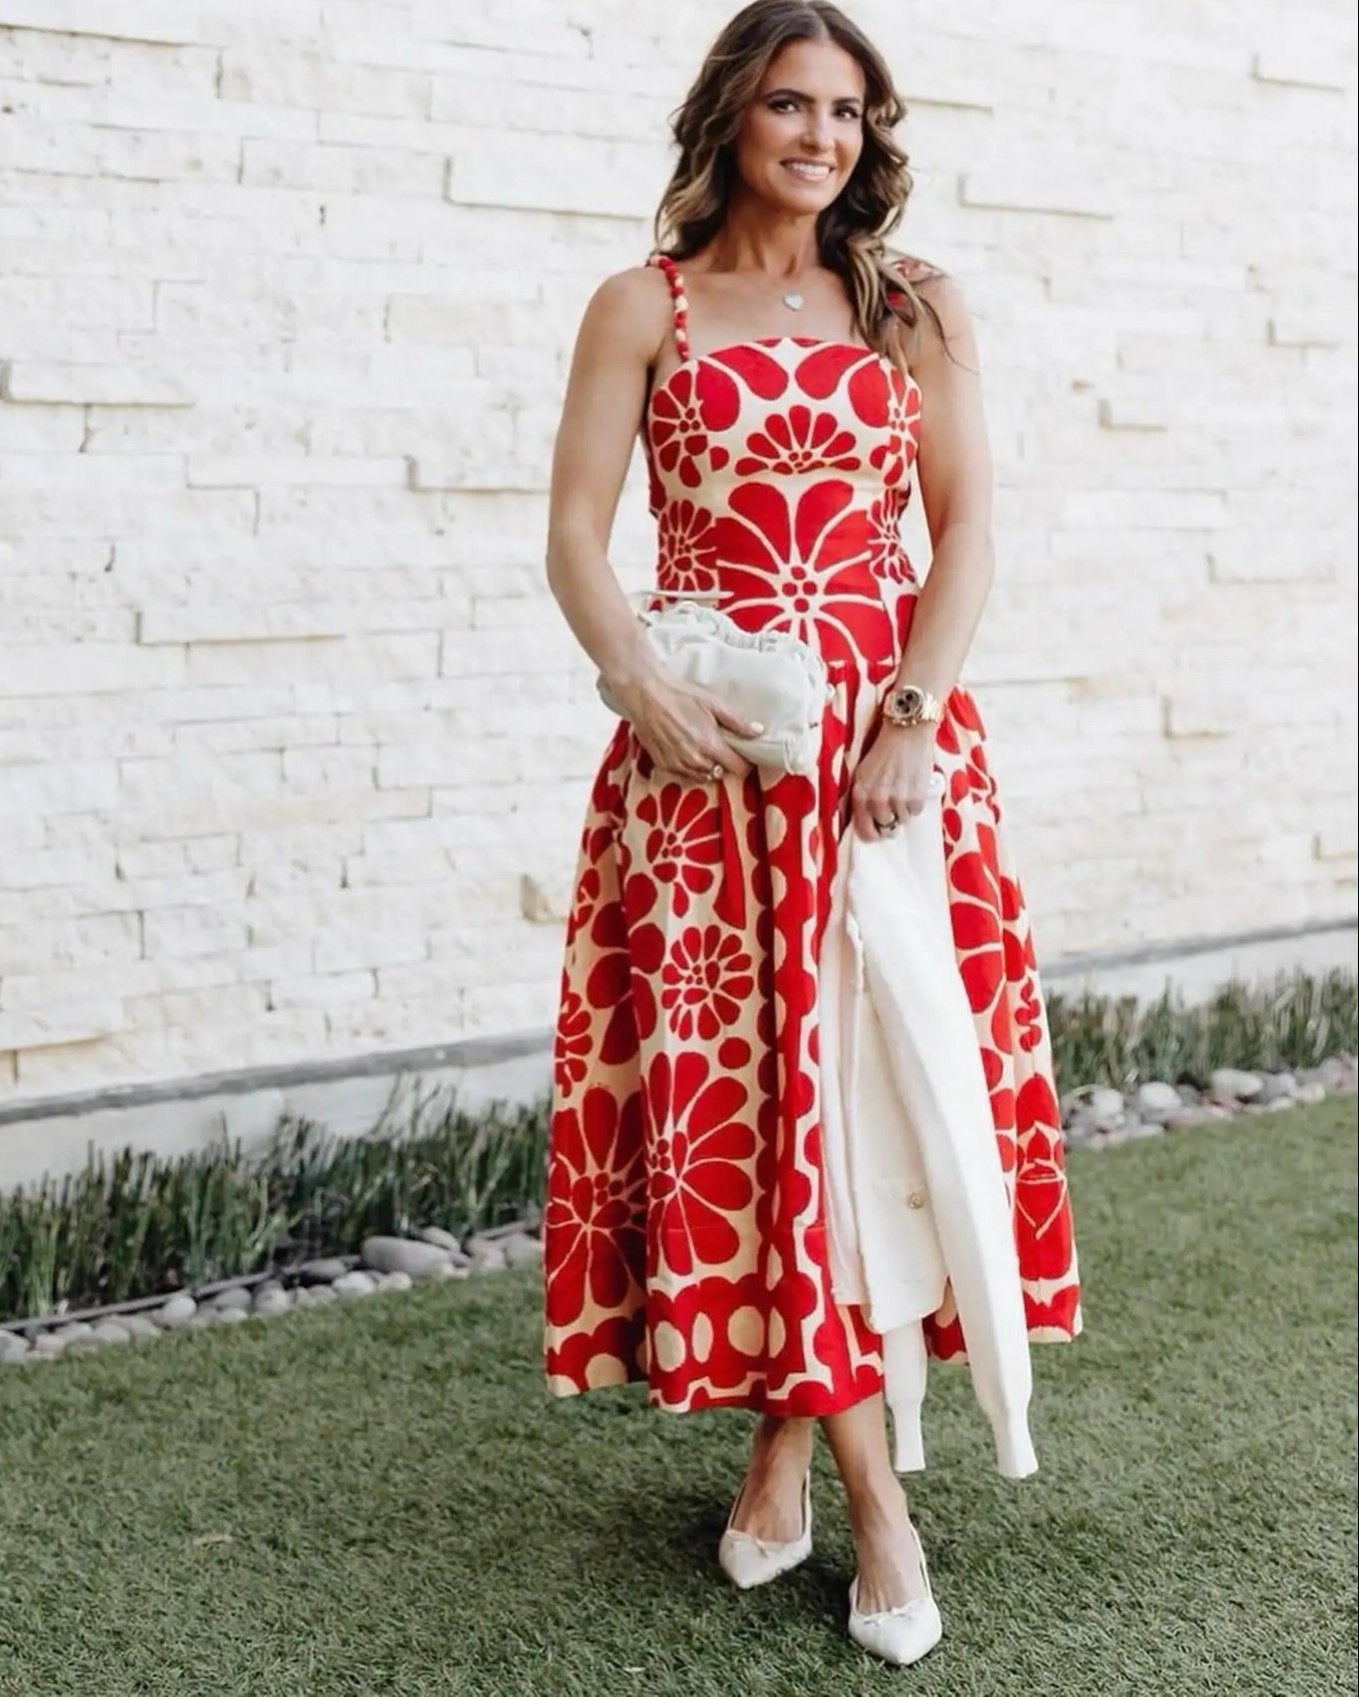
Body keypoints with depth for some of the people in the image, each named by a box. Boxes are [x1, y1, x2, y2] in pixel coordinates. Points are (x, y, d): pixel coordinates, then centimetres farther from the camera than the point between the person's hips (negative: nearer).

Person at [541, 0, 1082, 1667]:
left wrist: (914, 715, -9)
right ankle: (872, 1487, 6)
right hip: (705, 741, -1)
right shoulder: (643, 308, 5)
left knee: (880, 1073, -1)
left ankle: (789, 1433, 17)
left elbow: (966, 526, 3)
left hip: (888, 735, 1)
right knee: (739, 1077, -4)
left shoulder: (915, 309, 9)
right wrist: (642, 687, -16)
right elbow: (574, 534, 0)